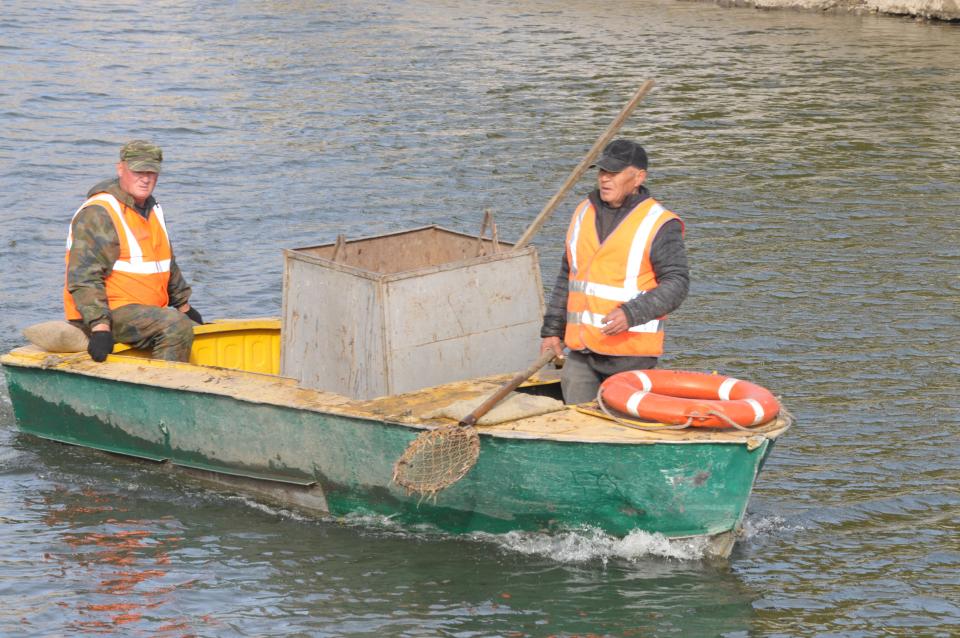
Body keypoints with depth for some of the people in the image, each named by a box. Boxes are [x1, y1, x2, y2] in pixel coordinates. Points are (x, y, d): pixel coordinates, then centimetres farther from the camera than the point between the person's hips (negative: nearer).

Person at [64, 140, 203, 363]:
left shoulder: (151, 210, 16)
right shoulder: (97, 214, -15)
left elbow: (167, 265, 31)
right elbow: (83, 279, -22)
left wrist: (183, 304, 34)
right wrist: (100, 326, -30)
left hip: (148, 310, 10)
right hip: (108, 312, -10)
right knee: (176, 327, -29)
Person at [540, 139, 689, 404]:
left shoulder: (659, 225, -8)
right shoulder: (584, 213, 12)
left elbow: (676, 283, -12)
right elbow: (568, 276, 20)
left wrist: (632, 314, -25)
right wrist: (552, 329, 16)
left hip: (630, 352, -6)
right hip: (581, 350, 6)